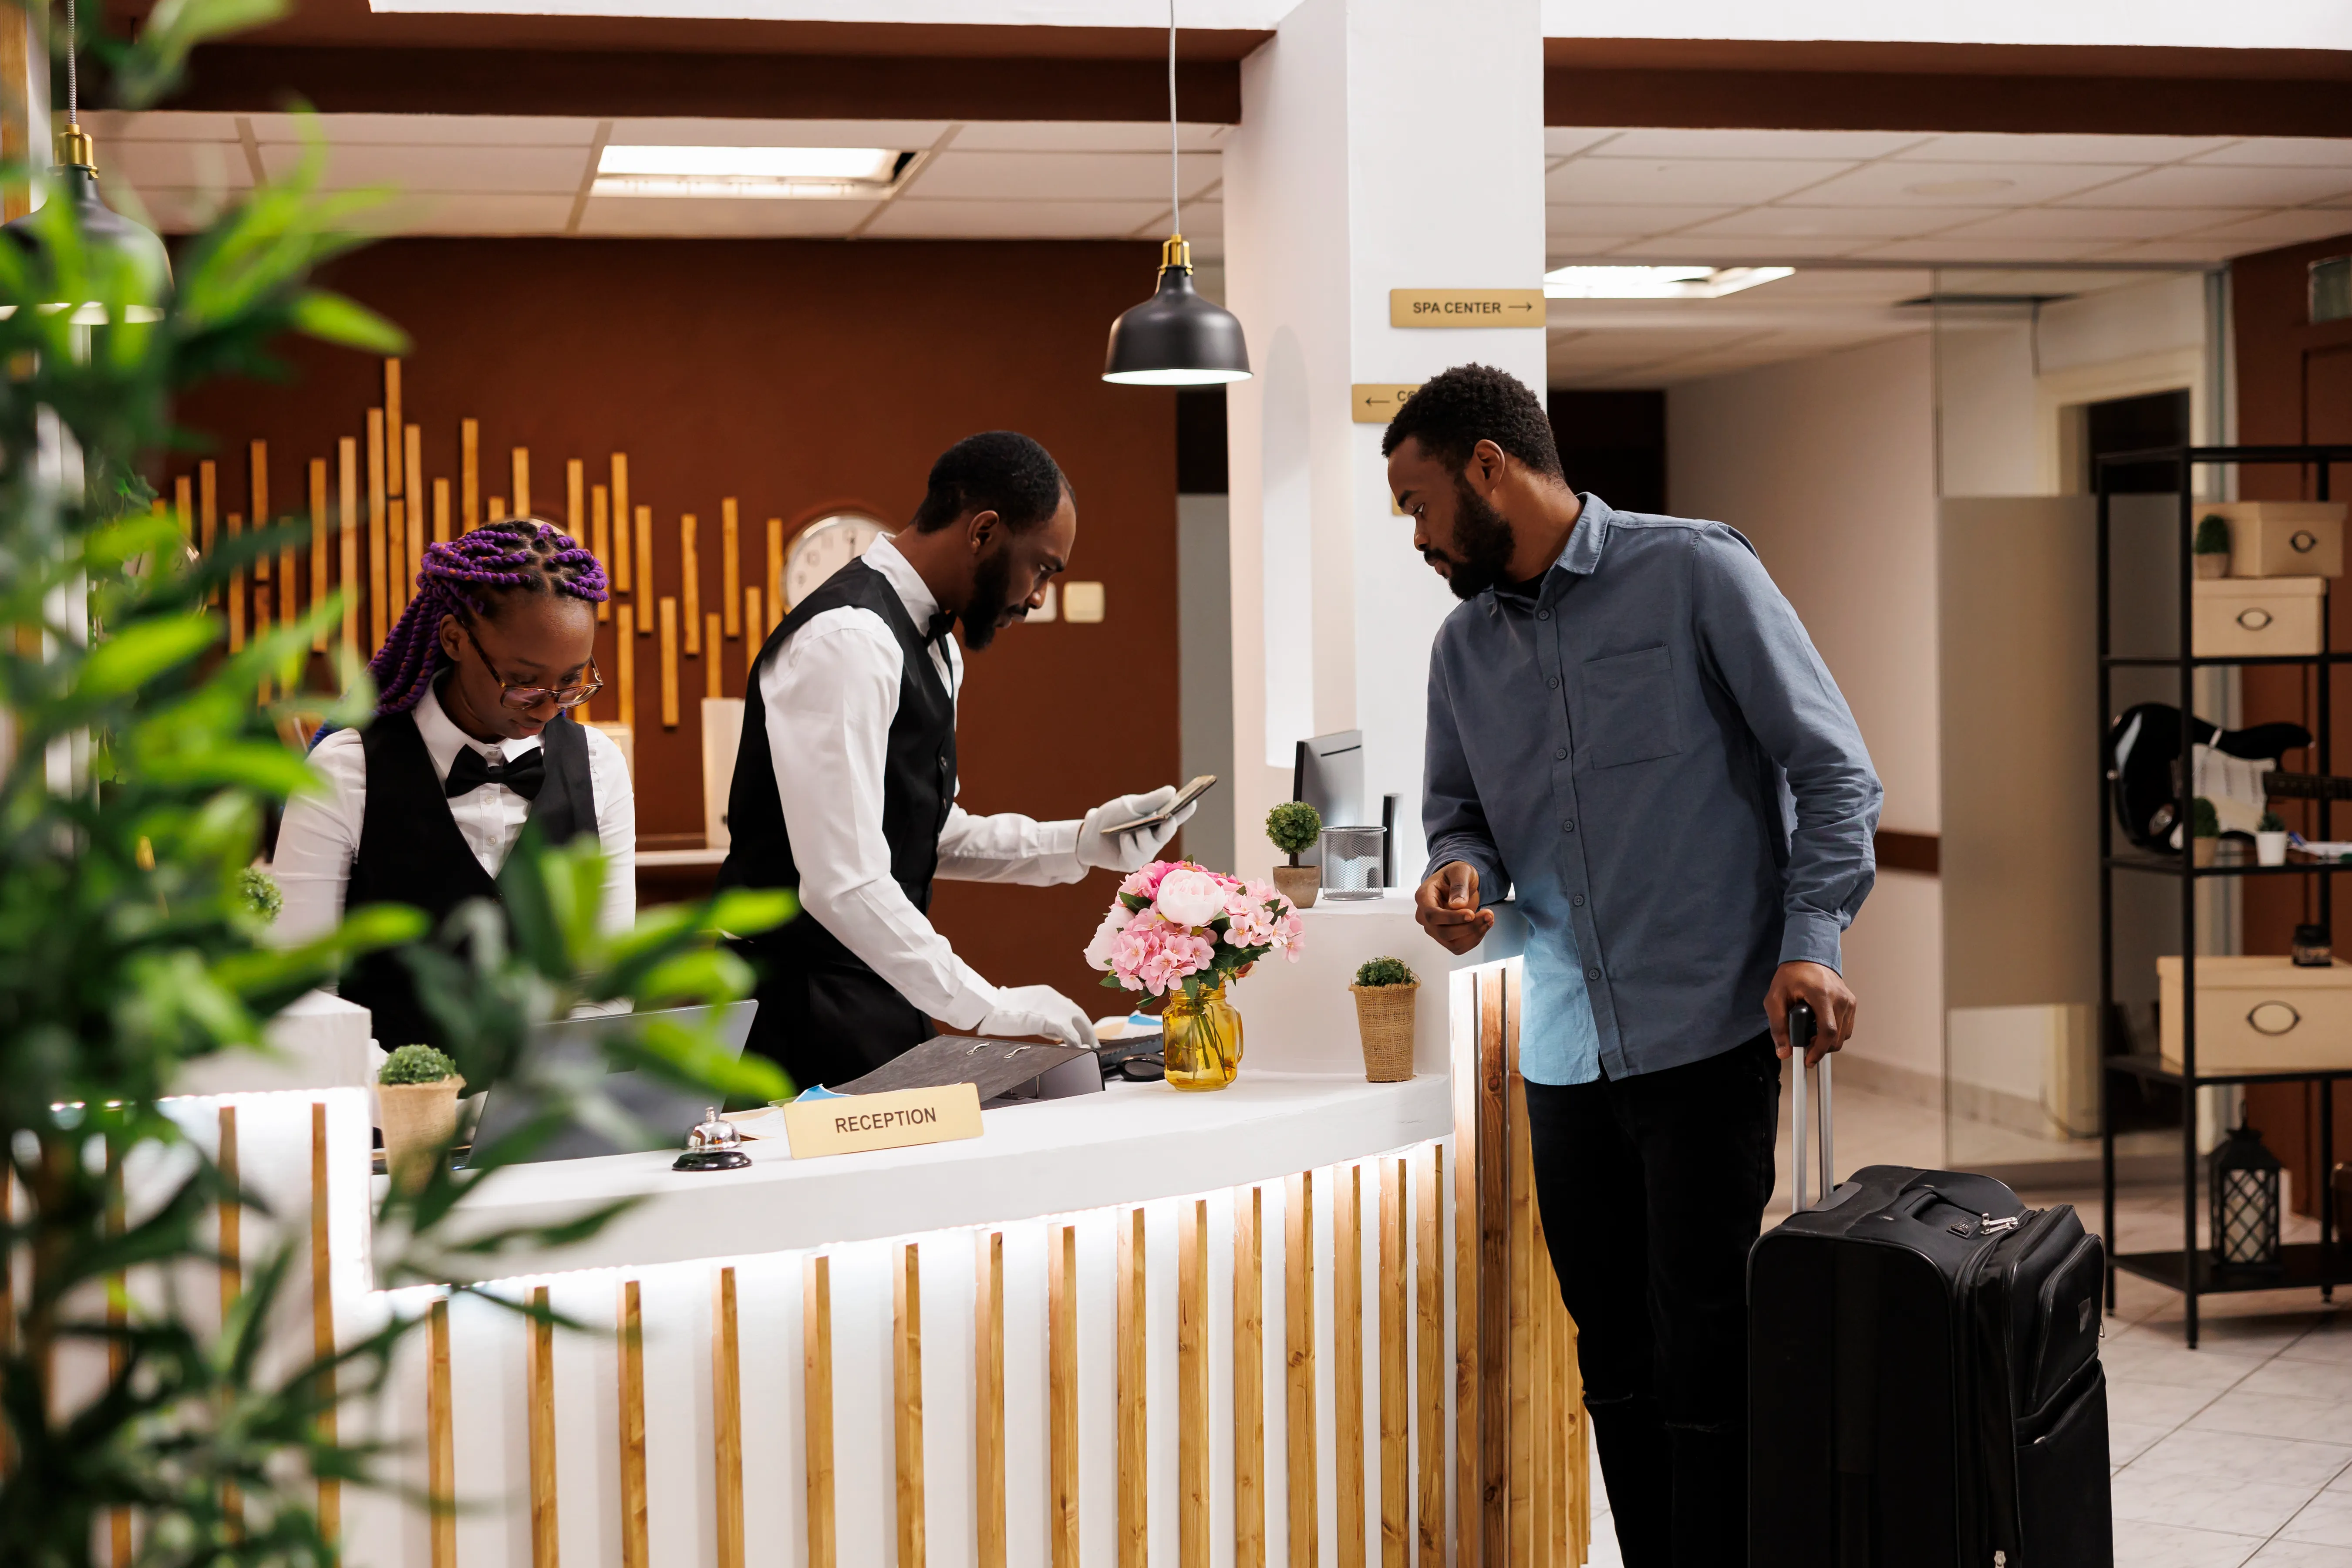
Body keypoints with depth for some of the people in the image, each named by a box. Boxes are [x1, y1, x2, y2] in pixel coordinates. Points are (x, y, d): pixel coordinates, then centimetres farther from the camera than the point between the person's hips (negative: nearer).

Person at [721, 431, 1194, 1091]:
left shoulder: (933, 648, 14)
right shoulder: (848, 640, -19)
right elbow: (841, 883, -26)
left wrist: (1084, 842, 9)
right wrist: (989, 1007, -22)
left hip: (888, 1004, 9)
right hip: (807, 1010, -9)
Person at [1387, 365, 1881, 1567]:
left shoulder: (1695, 573, -4)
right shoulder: (1463, 646, 12)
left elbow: (1833, 770, -4)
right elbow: (1457, 811, 21)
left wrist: (1810, 940, -16)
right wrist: (1460, 872, -3)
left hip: (1707, 1037, -6)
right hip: (1565, 1051, 6)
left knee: (1703, 1373, -5)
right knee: (1616, 1366, 11)